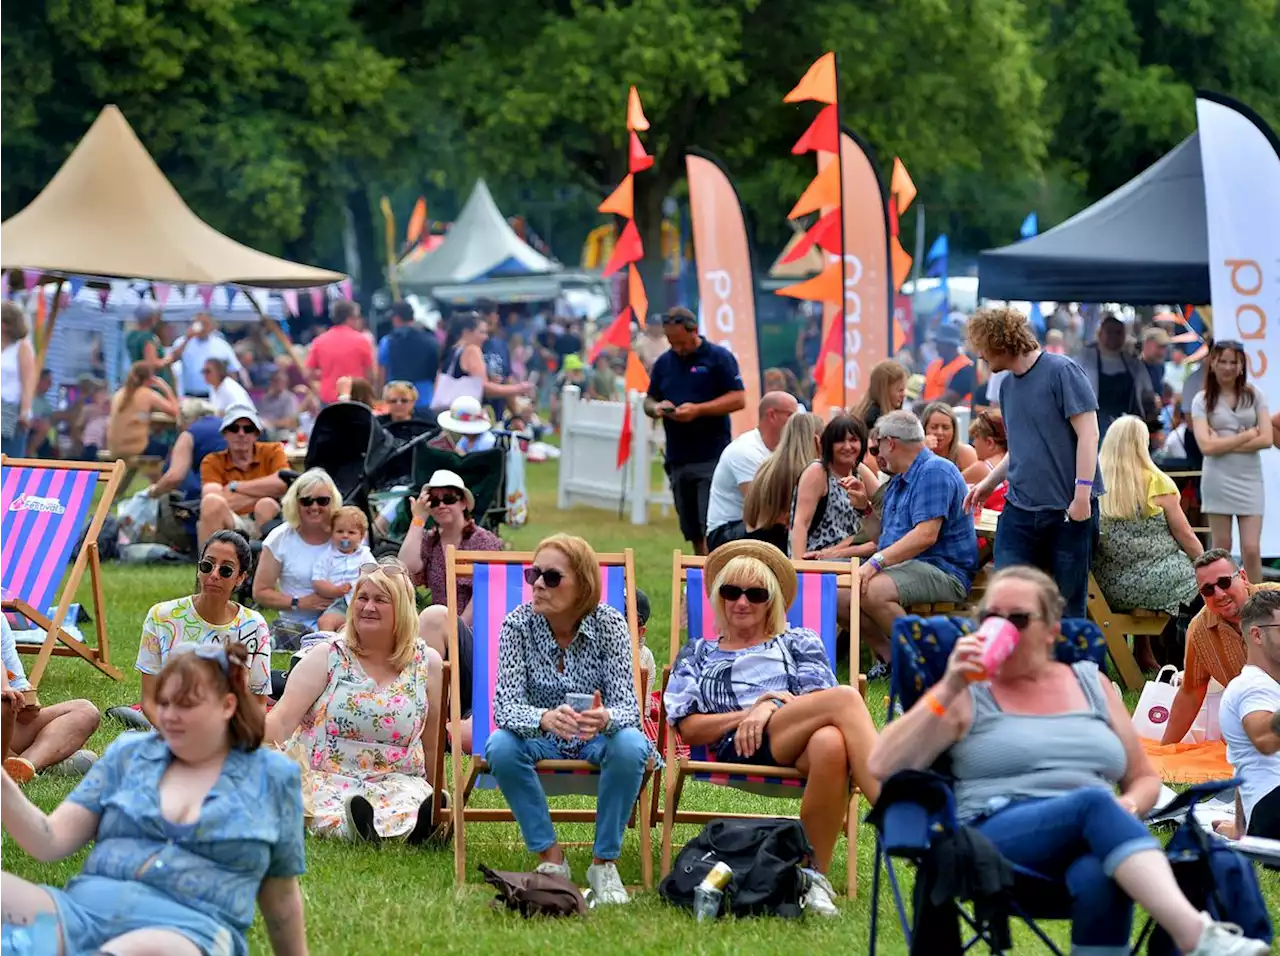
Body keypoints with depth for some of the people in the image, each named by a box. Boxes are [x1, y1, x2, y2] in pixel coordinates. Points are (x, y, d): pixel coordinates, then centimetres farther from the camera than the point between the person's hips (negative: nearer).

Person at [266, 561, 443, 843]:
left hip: (395, 781, 1)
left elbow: (431, 745, 17)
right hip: (324, 780, -1)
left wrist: (436, 801, 20)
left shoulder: (426, 664, 9)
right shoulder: (327, 657, 4)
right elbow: (281, 721, -5)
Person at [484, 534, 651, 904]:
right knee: (501, 746, -32)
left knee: (630, 745, -34)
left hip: (597, 738, 0)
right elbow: (505, 706, -23)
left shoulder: (609, 624, -14)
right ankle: (551, 857, -16)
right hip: (540, 738, 1)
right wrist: (544, 718, -47)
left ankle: (604, 861, -16)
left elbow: (627, 704, -20)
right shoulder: (518, 624, -13)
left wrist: (605, 719, -46)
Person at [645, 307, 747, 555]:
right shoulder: (664, 363, 14)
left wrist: (698, 410, -17)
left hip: (712, 457, -6)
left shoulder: (719, 358, -3)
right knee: (692, 532, 9)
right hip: (678, 458, 6)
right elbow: (648, 401, 20)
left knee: (711, 528, -13)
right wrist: (656, 408, -4)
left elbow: (738, 399, -8)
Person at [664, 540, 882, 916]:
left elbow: (821, 705, 12)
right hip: (738, 750, -2)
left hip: (799, 746, 2)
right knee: (846, 697, -32)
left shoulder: (800, 643, 31)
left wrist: (770, 710, -8)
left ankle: (815, 875, -38)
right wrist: (753, 711, -2)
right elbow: (689, 729, 13)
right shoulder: (698, 656, 30)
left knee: (830, 744, -43)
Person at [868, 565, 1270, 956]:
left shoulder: (1092, 683, 21)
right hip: (997, 844, -3)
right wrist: (947, 692, -8)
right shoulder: (967, 694, 12)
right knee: (1093, 802, -36)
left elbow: (1144, 779, 24)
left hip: (1094, 842, 3)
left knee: (1098, 878, -39)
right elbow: (883, 766, 0)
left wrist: (1127, 808, 0)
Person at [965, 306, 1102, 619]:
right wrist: (990, 483, 21)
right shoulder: (1008, 386, 14)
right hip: (1019, 508, 7)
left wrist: (1082, 494, -19)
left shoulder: (1061, 371, -9)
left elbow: (1088, 433, -13)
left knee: (1068, 604, 1)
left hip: (1068, 509, -7)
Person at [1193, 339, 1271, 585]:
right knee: (1221, 548, 4)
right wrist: (1247, 435, -7)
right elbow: (1207, 446, -11)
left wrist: (1224, 443, -10)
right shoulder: (1203, 400, 0)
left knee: (1252, 549, -4)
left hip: (1250, 480, 1)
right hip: (1219, 480, -1)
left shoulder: (1253, 396, 5)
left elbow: (1266, 439, -5)